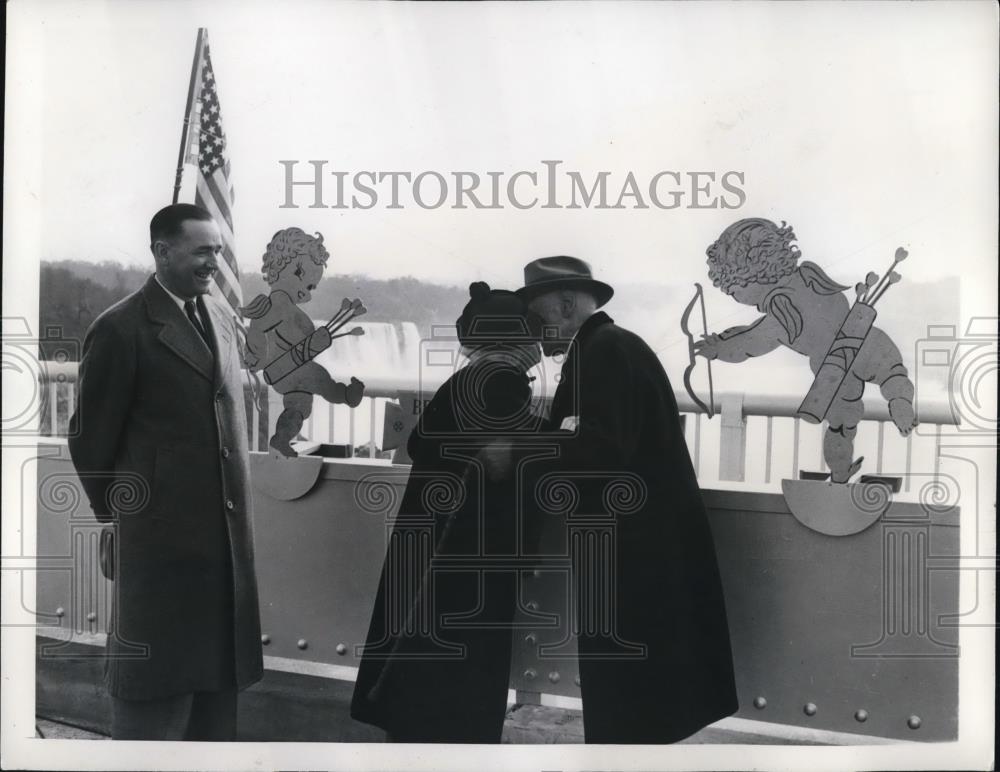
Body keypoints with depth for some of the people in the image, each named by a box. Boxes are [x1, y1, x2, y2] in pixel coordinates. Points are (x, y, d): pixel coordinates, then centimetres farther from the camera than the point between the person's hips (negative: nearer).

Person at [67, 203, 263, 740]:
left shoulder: (222, 319, 10)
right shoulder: (121, 329, -11)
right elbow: (90, 439, -5)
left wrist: (237, 506, 15)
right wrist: (116, 514, 4)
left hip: (227, 530, 6)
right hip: (161, 531, -6)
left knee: (218, 672, 17)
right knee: (157, 691, 6)